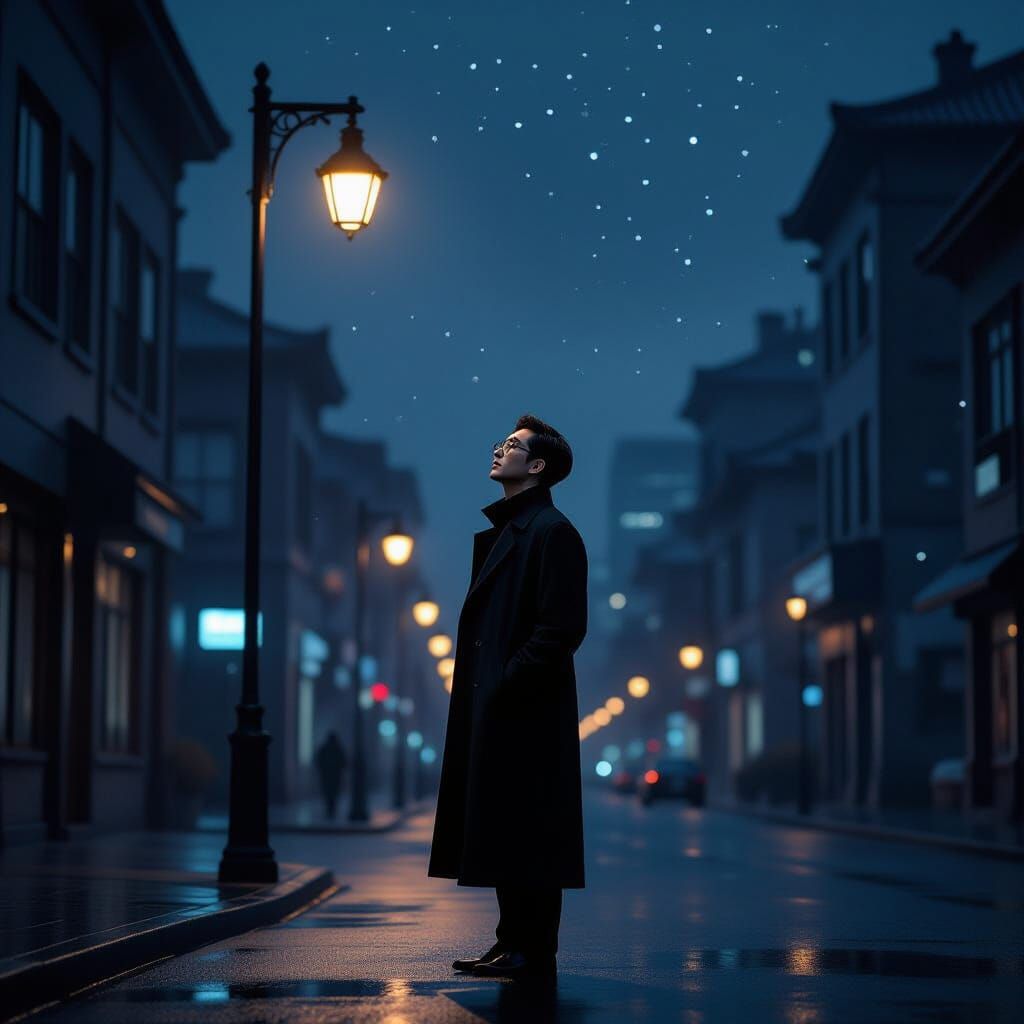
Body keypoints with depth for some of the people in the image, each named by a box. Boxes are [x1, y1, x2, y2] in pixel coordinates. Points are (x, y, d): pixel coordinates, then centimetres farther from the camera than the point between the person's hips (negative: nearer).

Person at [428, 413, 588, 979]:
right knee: (503, 828, 12)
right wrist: (479, 688, 12)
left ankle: (532, 953, 0)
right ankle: (514, 943, 18)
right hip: (494, 708, 9)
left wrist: (507, 684, -18)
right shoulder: (501, 531, 19)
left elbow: (562, 627, -17)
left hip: (527, 709, -9)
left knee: (525, 829, -6)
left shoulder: (552, 531, -10)